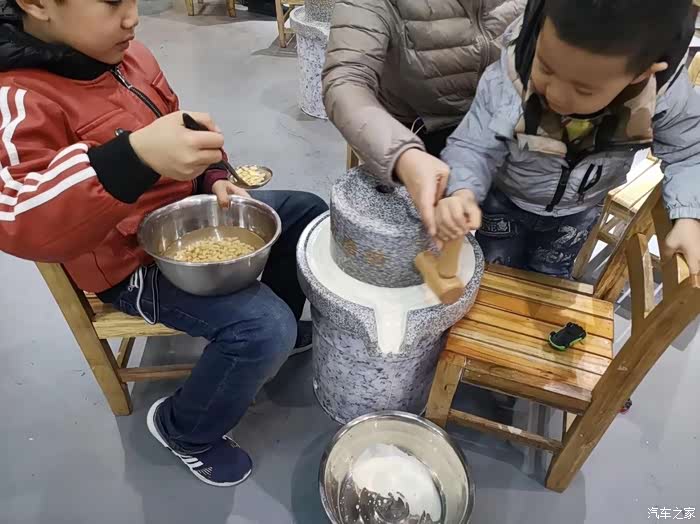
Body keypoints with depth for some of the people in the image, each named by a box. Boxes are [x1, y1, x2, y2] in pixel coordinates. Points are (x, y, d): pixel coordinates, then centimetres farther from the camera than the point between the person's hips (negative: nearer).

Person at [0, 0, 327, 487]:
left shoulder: (126, 54, 1)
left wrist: (215, 179, -1)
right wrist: (135, 156, -53)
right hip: (133, 259, -9)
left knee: (308, 211, 12)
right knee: (262, 328, -25)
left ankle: (281, 325, 31)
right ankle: (185, 429, 7)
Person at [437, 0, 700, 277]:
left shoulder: (667, 95, -30)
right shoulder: (504, 83, -36)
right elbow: (472, 148, -28)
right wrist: (462, 194, -49)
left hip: (577, 212, 2)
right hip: (504, 201, -1)